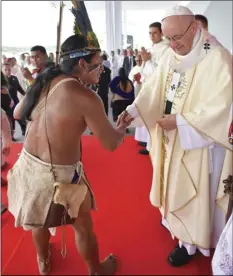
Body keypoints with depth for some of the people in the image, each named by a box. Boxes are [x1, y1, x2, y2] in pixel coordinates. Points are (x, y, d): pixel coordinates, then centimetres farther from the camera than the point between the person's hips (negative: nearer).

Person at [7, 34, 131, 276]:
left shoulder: (44, 81, -2)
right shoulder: (86, 97, -23)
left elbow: (18, 113, 13)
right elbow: (111, 143, -16)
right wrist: (123, 127, 5)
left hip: (28, 164, 7)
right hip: (59, 174, -7)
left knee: (40, 218, 31)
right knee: (83, 225, 19)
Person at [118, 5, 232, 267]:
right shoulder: (170, 56, 1)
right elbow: (154, 88, -2)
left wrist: (179, 121, -23)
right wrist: (133, 110, -19)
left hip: (200, 142, -6)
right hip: (172, 138, 7)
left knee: (192, 192, 7)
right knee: (174, 185, 21)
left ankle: (189, 242, 28)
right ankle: (178, 224, 46)